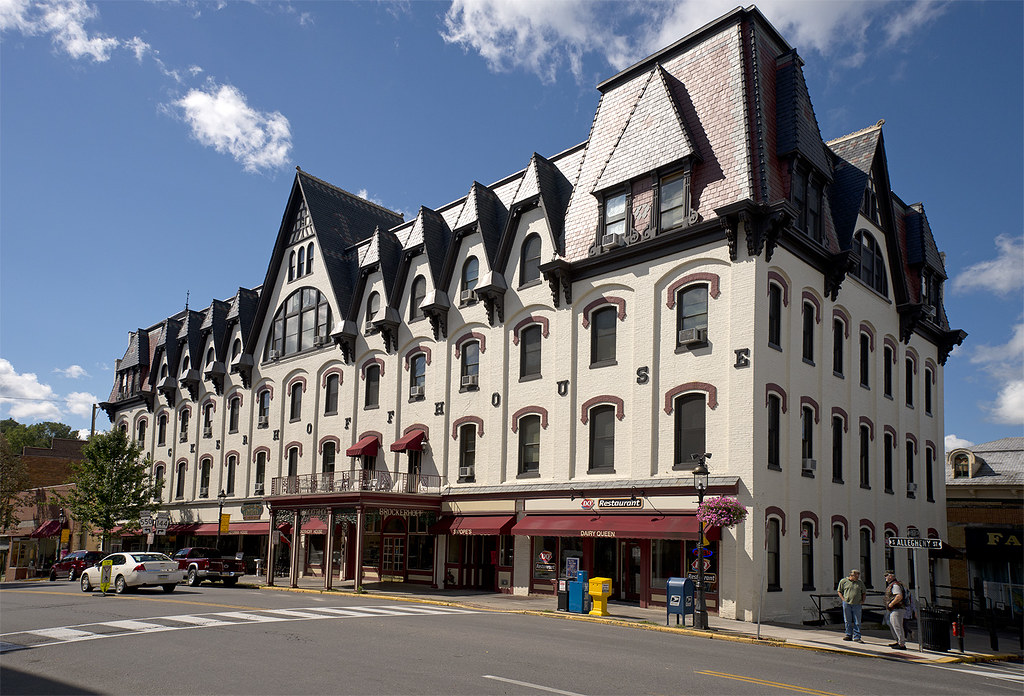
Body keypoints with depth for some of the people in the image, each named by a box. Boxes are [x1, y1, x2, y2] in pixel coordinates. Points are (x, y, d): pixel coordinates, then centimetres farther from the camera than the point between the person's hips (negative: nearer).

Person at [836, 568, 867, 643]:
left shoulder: (860, 582, 9)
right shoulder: (843, 581, 1)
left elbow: (864, 592, 21)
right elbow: (839, 591, 9)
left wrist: (862, 600, 8)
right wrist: (843, 599, -3)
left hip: (857, 604, 2)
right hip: (847, 604, -1)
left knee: (857, 622, 0)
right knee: (848, 621, 5)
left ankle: (856, 637, 6)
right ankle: (849, 635, 17)